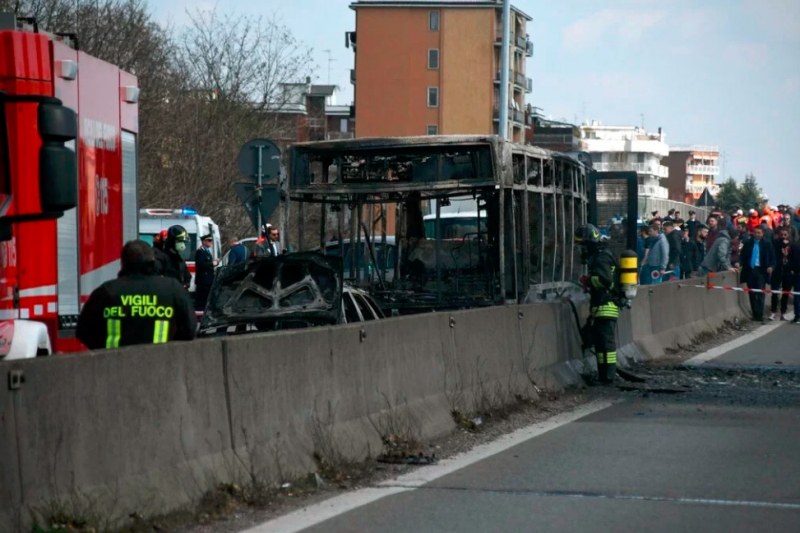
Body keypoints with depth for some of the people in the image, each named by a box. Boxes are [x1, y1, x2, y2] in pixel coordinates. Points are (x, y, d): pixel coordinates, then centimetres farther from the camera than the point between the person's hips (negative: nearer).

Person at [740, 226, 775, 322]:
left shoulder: (767, 244, 3)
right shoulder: (748, 244, 9)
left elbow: (772, 257, 4)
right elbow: (743, 256, 12)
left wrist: (771, 266, -13)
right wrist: (740, 263, -6)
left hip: (761, 271, -3)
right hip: (750, 271, 3)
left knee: (760, 293, -10)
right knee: (752, 294, 6)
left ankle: (759, 315, -11)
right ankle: (755, 314, 12)